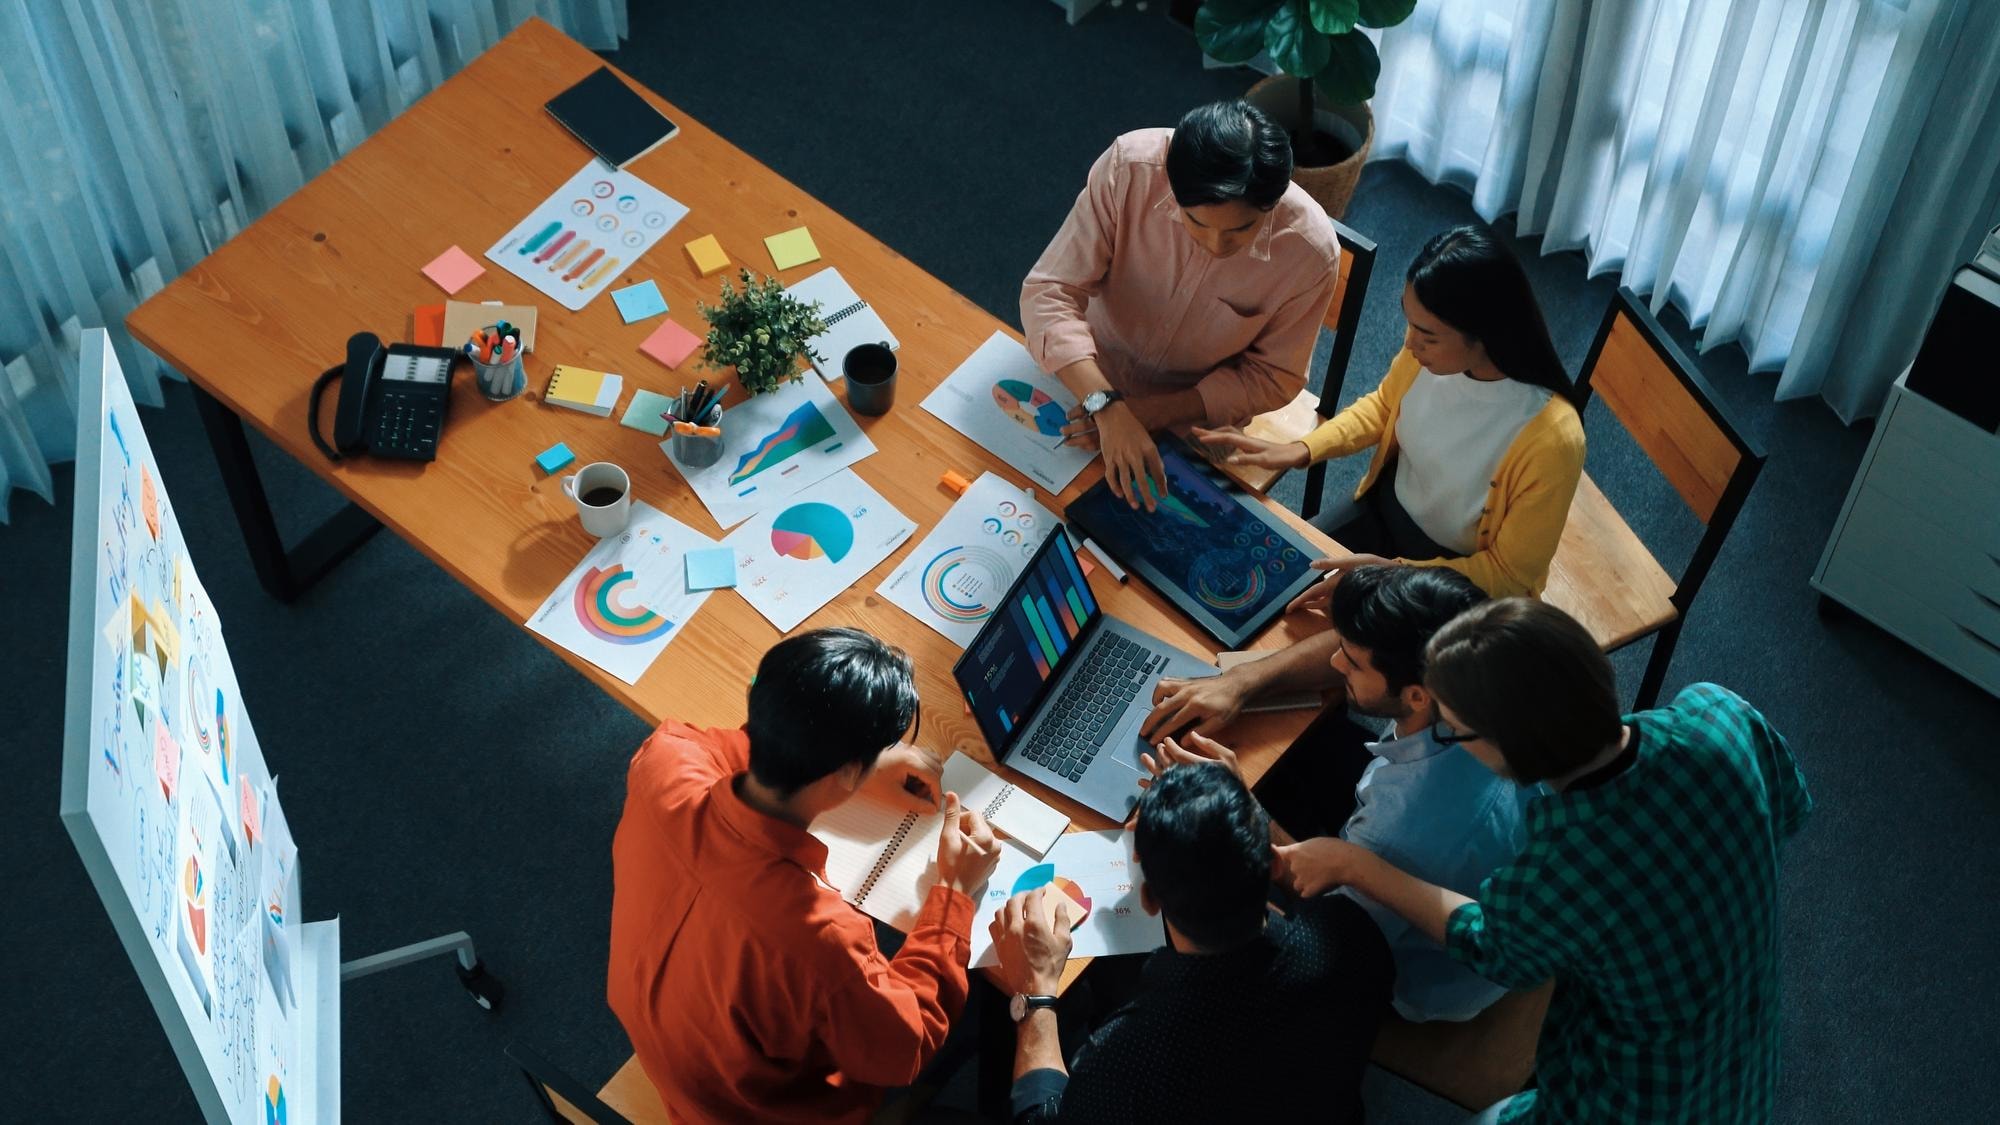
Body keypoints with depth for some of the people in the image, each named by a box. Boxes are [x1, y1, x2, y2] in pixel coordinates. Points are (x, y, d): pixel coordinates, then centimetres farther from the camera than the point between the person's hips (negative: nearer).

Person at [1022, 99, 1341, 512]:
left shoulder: (1310, 250, -28)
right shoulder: (1130, 167, -30)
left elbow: (1274, 378, -14)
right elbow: (1049, 293, -28)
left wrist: (1150, 412, -25)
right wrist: (1109, 408, -43)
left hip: (1203, 413, 0)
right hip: (1088, 378, 0)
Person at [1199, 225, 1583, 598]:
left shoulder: (1551, 439, -36)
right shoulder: (1430, 346, -21)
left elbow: (1509, 573, -23)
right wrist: (1300, 450, -11)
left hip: (1459, 579, -5)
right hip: (1386, 510, 5)